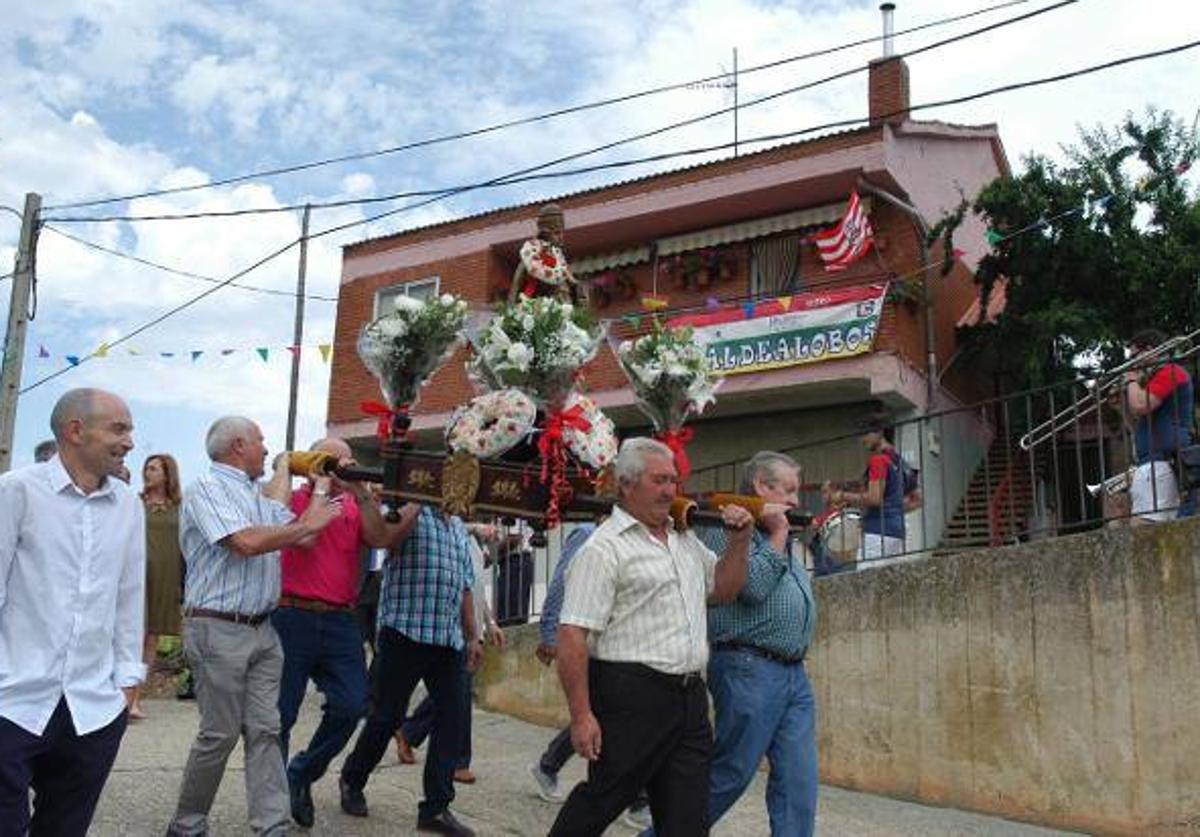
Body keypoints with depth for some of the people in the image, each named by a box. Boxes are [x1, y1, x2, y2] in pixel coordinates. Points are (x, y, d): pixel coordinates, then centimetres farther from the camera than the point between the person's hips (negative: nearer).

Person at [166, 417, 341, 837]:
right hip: (218, 629, -8)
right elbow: (246, 542, -24)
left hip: (262, 629, 8)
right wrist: (306, 525, -13)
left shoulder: (260, 495, 16)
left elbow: (303, 538, 13)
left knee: (264, 731, 4)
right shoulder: (207, 488, -9)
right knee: (220, 734, 1)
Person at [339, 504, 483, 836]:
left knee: (451, 718, 0)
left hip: (449, 638, 6)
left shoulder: (459, 527, 19)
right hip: (405, 632, -6)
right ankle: (351, 781, 30)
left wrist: (472, 637, 20)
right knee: (387, 715, 5)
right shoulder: (408, 511, -1)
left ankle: (436, 808, 8)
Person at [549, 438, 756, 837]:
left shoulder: (686, 540, 15)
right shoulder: (604, 548, -11)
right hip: (630, 697, -7)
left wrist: (739, 539, 12)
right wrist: (581, 715, -19)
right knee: (602, 800, 6)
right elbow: (573, 637, -16)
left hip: (689, 697, 8)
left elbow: (722, 588, 28)